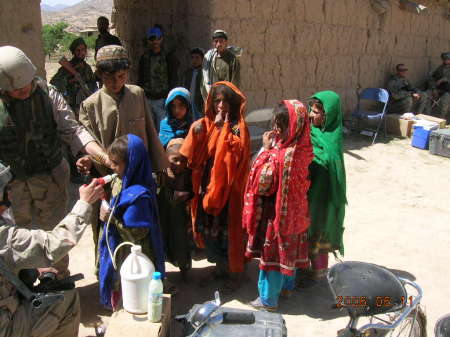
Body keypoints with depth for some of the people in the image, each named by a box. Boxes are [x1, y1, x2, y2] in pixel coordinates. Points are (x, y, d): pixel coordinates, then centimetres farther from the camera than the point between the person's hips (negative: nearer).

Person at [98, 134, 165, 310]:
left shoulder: (138, 196, -32)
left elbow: (138, 233, -26)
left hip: (133, 257, -9)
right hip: (119, 249, 9)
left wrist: (112, 219, -27)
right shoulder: (119, 181, -3)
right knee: (118, 284, 28)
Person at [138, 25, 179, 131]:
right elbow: (140, 79, 16)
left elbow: (173, 80, -2)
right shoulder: (144, 57, 12)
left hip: (162, 99, -4)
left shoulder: (168, 57, 1)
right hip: (147, 99, 4)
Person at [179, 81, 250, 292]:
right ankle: (220, 267, 33)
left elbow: (237, 151, -23)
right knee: (207, 227, 13)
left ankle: (235, 272, 24)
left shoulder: (238, 128, -5)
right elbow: (192, 155, -1)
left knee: (228, 229, 4)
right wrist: (196, 131, -14)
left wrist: (224, 128, -17)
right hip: (206, 185, 5)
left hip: (228, 187, -5)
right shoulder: (205, 125, 7)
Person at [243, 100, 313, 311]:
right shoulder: (302, 148, -5)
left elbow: (262, 182, -21)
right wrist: (273, 148, -1)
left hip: (277, 212, -8)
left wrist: (266, 149, -18)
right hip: (295, 210, 8)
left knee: (272, 253, 8)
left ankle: (268, 299, 24)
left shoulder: (282, 155, -30)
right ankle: (287, 286, 44)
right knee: (290, 249, 24)